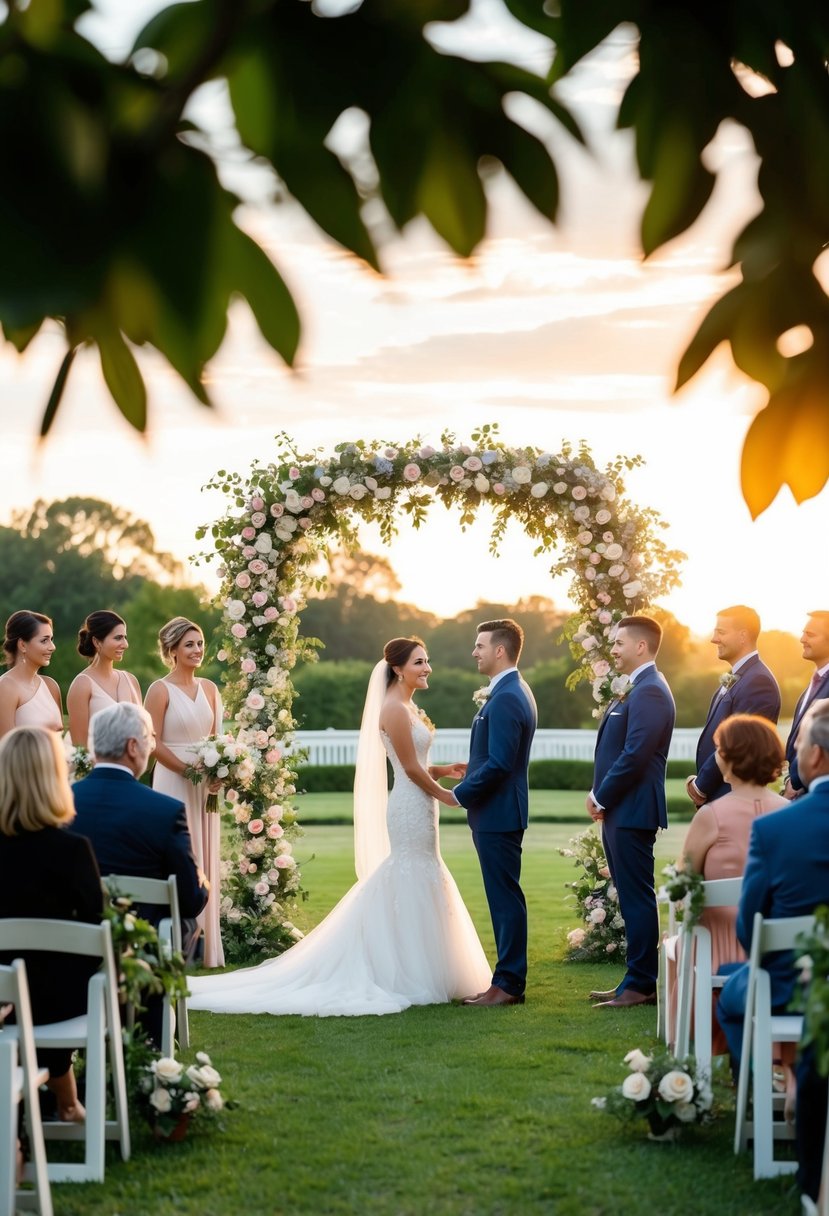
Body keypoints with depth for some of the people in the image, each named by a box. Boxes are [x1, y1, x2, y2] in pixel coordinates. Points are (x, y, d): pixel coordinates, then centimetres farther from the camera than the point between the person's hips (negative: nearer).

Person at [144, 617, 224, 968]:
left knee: (205, 862, 8)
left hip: (205, 786, 6)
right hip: (172, 784, -6)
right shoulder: (160, 690, -8)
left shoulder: (209, 688, 10)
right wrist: (190, 771, -18)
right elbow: (154, 743, -12)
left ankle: (203, 942, 15)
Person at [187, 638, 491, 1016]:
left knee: (411, 886, 12)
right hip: (411, 809, -10)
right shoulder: (395, 709, -15)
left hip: (417, 808, 10)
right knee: (412, 886, -5)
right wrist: (447, 796, -6)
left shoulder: (407, 708, 15)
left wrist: (444, 770, 4)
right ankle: (410, 979, 1)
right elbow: (412, 769, -16)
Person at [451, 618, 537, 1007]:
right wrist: (473, 770, 14)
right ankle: (509, 978, 19)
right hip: (500, 813, 11)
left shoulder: (505, 699, -19)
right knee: (504, 898, 13)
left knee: (505, 898, -5)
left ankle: (508, 985, 0)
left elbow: (499, 764, -24)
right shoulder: (514, 692, 14)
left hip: (497, 814, -11)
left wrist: (459, 795, -15)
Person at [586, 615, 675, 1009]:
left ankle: (641, 986, 0)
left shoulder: (650, 692, -16)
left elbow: (634, 755, -22)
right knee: (631, 898, 13)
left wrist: (601, 798, -13)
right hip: (619, 810, 10)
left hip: (632, 811, -10)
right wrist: (600, 796, 8)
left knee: (637, 898, -5)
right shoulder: (637, 690, 16)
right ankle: (637, 980, 19)